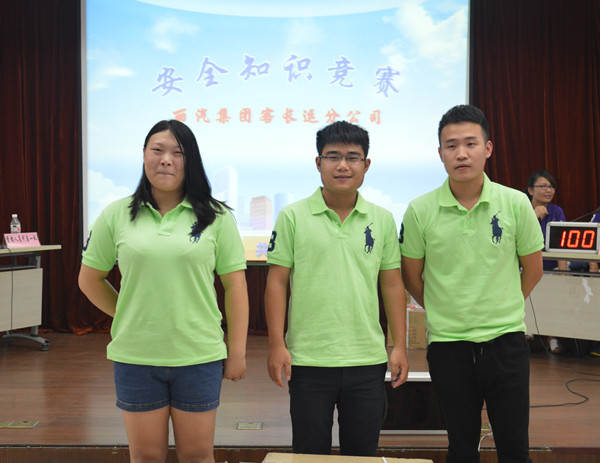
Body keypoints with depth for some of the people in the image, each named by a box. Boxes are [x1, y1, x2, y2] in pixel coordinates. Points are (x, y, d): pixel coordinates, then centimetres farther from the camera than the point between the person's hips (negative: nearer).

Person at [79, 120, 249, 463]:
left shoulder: (216, 216, -2)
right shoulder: (117, 215, 1)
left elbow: (235, 284, -2)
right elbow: (90, 280, 11)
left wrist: (237, 351, -3)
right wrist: (130, 315, 5)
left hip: (199, 356, -1)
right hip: (136, 357, 1)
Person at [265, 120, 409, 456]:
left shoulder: (383, 220, 6)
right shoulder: (293, 217, -1)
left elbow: (393, 285, 8)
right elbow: (277, 282, -2)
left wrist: (400, 346, 5)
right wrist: (277, 345, -7)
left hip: (367, 358, 2)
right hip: (308, 359, -2)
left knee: (363, 452, 14)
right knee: (310, 451, 10)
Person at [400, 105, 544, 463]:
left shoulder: (516, 204, -4)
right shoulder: (420, 211, -7)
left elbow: (533, 269, 8)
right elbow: (412, 277, 5)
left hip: (506, 338, 1)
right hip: (447, 342, 0)